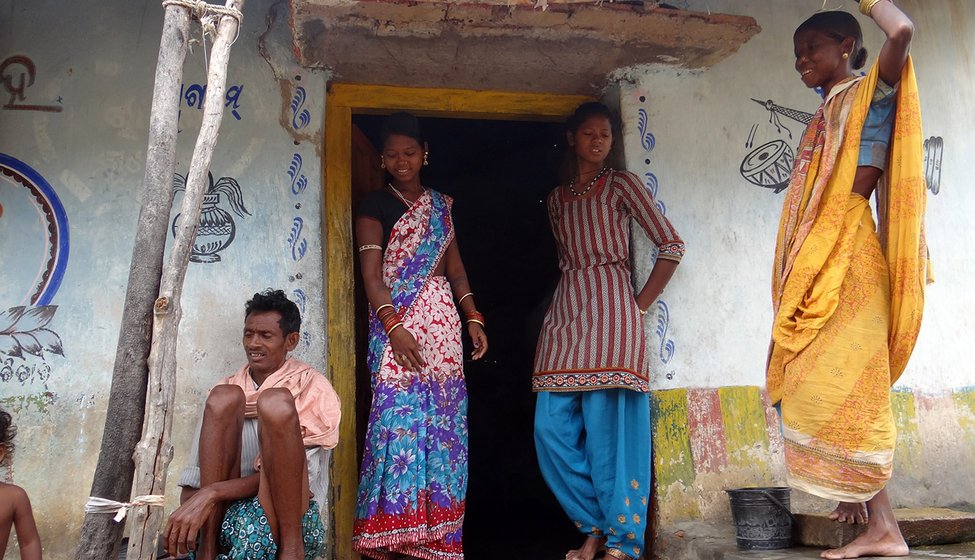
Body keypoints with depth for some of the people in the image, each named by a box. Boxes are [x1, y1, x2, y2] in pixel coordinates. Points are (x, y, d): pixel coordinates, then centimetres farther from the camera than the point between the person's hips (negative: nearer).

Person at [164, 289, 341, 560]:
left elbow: (288, 473, -10)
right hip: (224, 513, 4)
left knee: (275, 402, -25)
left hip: (291, 517, -3)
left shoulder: (311, 386, 5)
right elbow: (194, 477, 8)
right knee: (223, 397, -14)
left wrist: (211, 492, -22)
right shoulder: (227, 387, 17)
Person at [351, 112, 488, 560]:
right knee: (399, 414, -13)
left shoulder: (440, 205, 19)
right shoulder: (376, 205, 4)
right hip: (396, 320, -4)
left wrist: (473, 318, 7)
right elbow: (371, 274, -6)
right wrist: (393, 327, -18)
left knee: (443, 419, 0)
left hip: (442, 321, 5)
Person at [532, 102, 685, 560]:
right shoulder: (557, 198, 19)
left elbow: (671, 246, 0)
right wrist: (563, 300, 10)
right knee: (552, 427, -2)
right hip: (565, 315, 5)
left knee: (608, 427, -8)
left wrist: (641, 303, -4)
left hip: (609, 311, -5)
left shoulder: (621, 185, 4)